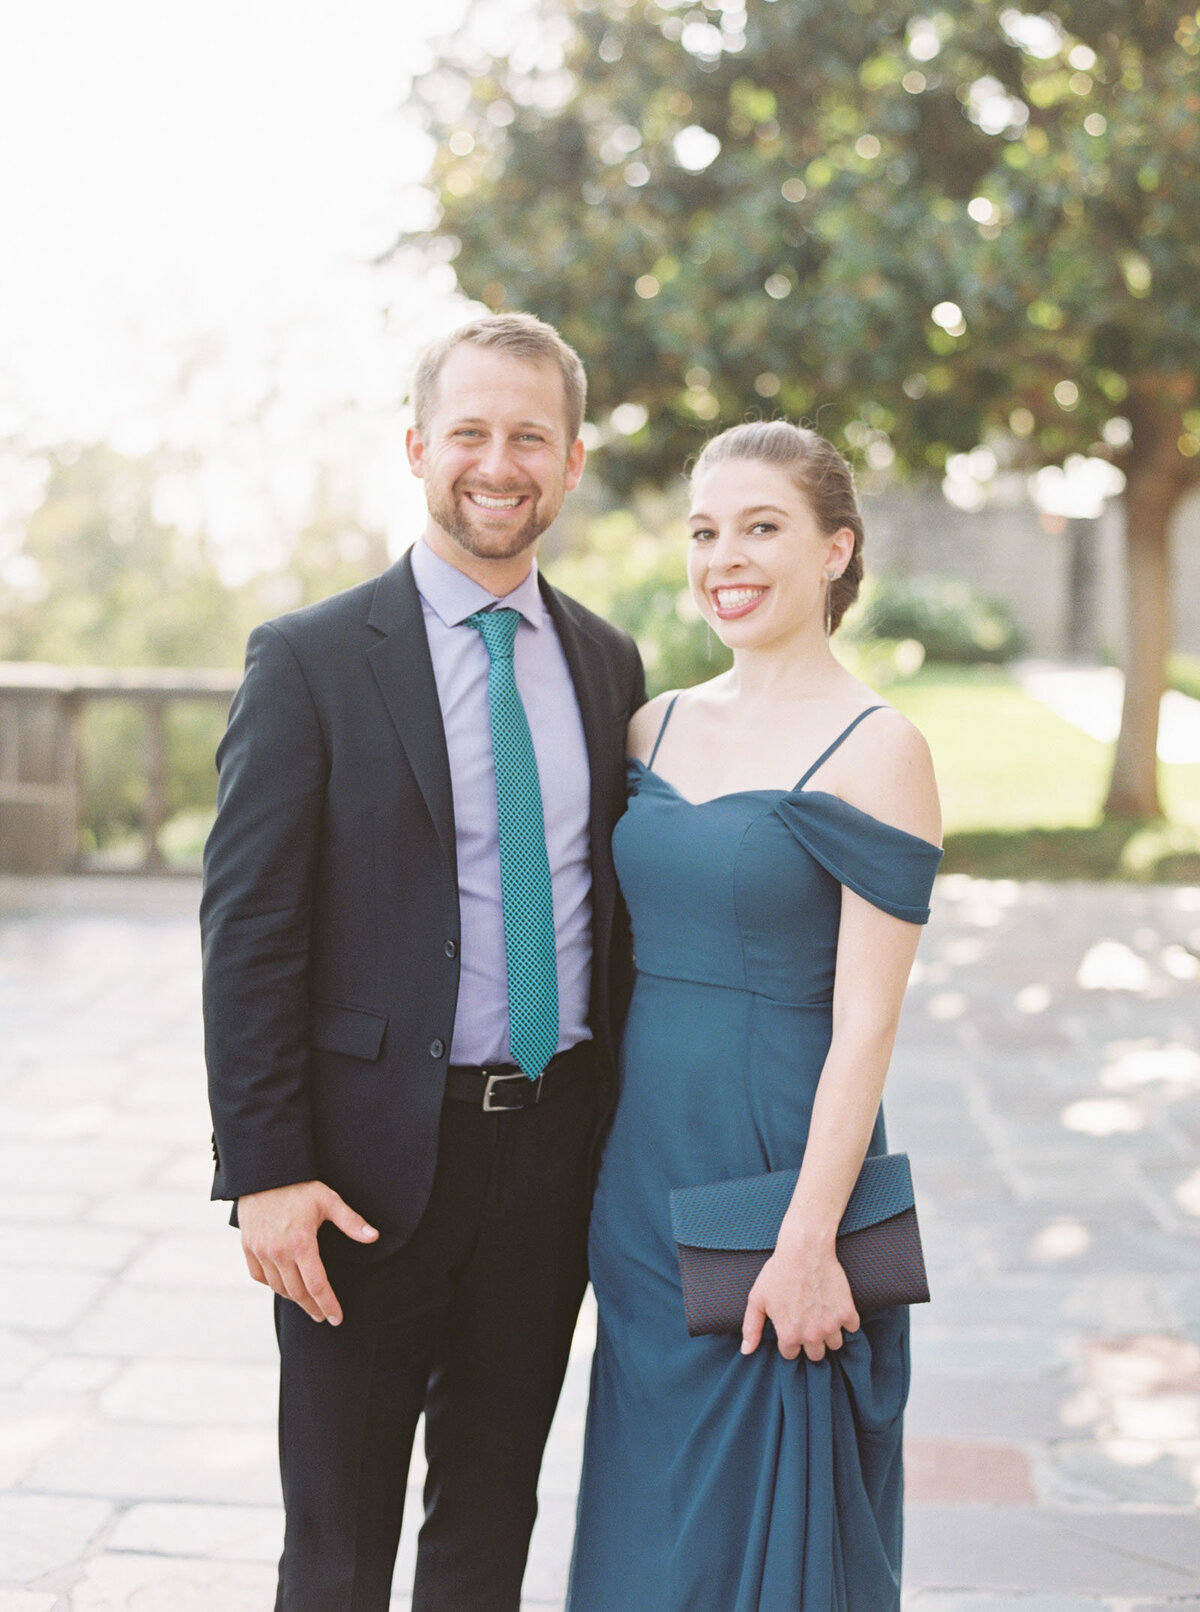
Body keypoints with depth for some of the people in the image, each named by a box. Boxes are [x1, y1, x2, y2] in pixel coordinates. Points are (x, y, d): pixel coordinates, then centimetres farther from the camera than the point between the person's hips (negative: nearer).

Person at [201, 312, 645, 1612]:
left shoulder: (608, 664, 8)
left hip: (552, 1150, 4)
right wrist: (264, 1173, -16)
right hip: (376, 1158, -4)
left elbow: (613, 909, 13)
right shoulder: (310, 660, -7)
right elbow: (247, 929, -10)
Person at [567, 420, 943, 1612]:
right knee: (652, 1512, 17)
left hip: (780, 1158, -6)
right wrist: (604, 1171, 11)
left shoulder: (873, 751, -11)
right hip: (646, 1162, 6)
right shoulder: (658, 724, 7)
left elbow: (865, 1020, -14)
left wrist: (808, 1239, -17)